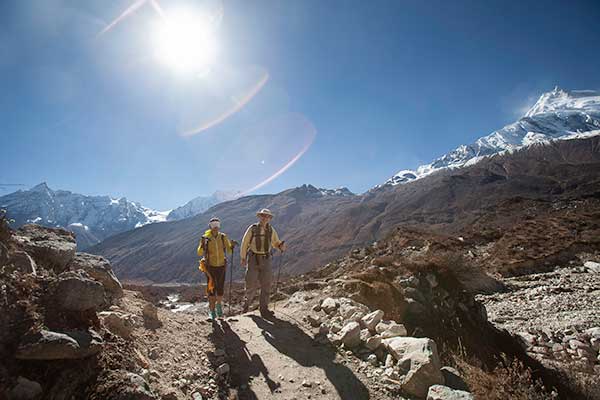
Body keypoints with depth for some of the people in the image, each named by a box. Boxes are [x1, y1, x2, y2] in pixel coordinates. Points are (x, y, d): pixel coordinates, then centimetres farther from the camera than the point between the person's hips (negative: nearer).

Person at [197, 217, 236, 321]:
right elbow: (199, 253, -12)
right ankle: (212, 312, 9)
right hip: (210, 267, -2)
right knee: (211, 289, -4)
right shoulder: (205, 238, -9)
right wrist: (202, 244, -29)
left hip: (221, 266, 2)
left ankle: (219, 306, 34)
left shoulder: (223, 237, -4)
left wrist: (232, 245, -19)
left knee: (220, 289, 7)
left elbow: (229, 251, 2)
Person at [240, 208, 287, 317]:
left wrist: (281, 246, -11)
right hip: (253, 259, -3)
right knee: (252, 284, -2)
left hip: (265, 260, 3)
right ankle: (247, 301, 28)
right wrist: (243, 258, -2)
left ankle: (264, 309, 10)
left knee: (266, 284, 0)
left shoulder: (271, 230, 3)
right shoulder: (252, 229, -5)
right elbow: (245, 244, 0)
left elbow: (275, 243, 12)